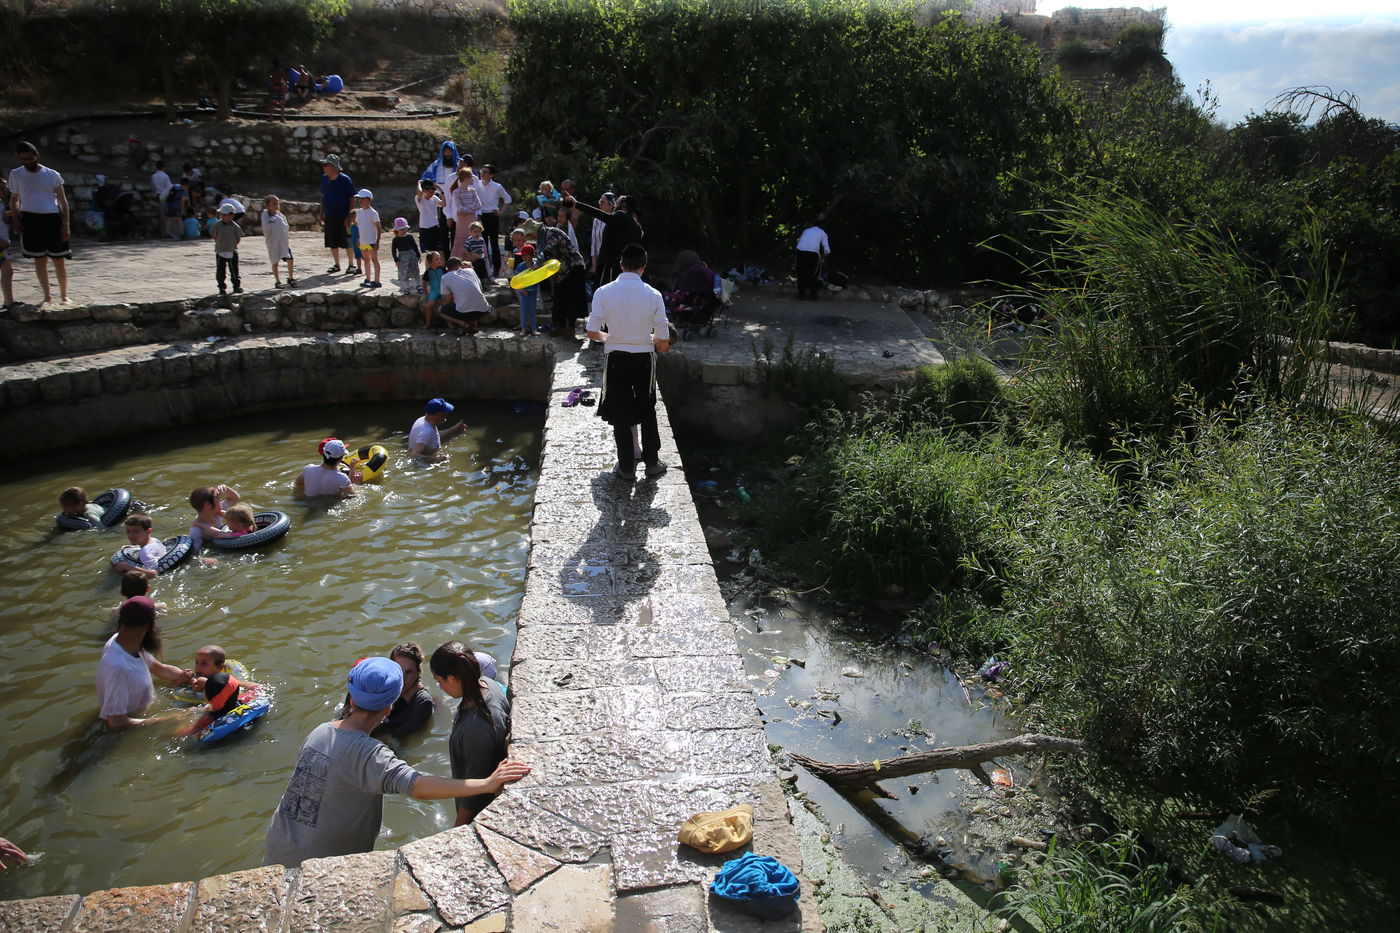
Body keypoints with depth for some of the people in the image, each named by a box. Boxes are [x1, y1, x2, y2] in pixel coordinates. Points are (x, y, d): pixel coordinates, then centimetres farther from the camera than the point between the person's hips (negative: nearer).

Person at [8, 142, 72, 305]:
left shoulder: (52, 175, 3)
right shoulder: (15, 175, 8)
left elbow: (63, 201, 5)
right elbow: (14, 198, 17)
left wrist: (65, 225, -3)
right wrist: (15, 219, 2)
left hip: (52, 218, -1)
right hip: (30, 219, 1)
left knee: (59, 260, 2)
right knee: (39, 259, 3)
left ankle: (64, 295, 12)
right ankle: (47, 296, 9)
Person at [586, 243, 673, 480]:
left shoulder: (603, 292, -11)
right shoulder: (653, 295, -10)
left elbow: (592, 332, -9)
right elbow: (663, 341, -8)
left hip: (617, 360, 0)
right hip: (644, 360, 1)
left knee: (621, 415, 13)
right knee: (647, 412, 19)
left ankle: (626, 467, 22)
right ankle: (652, 463, 29)